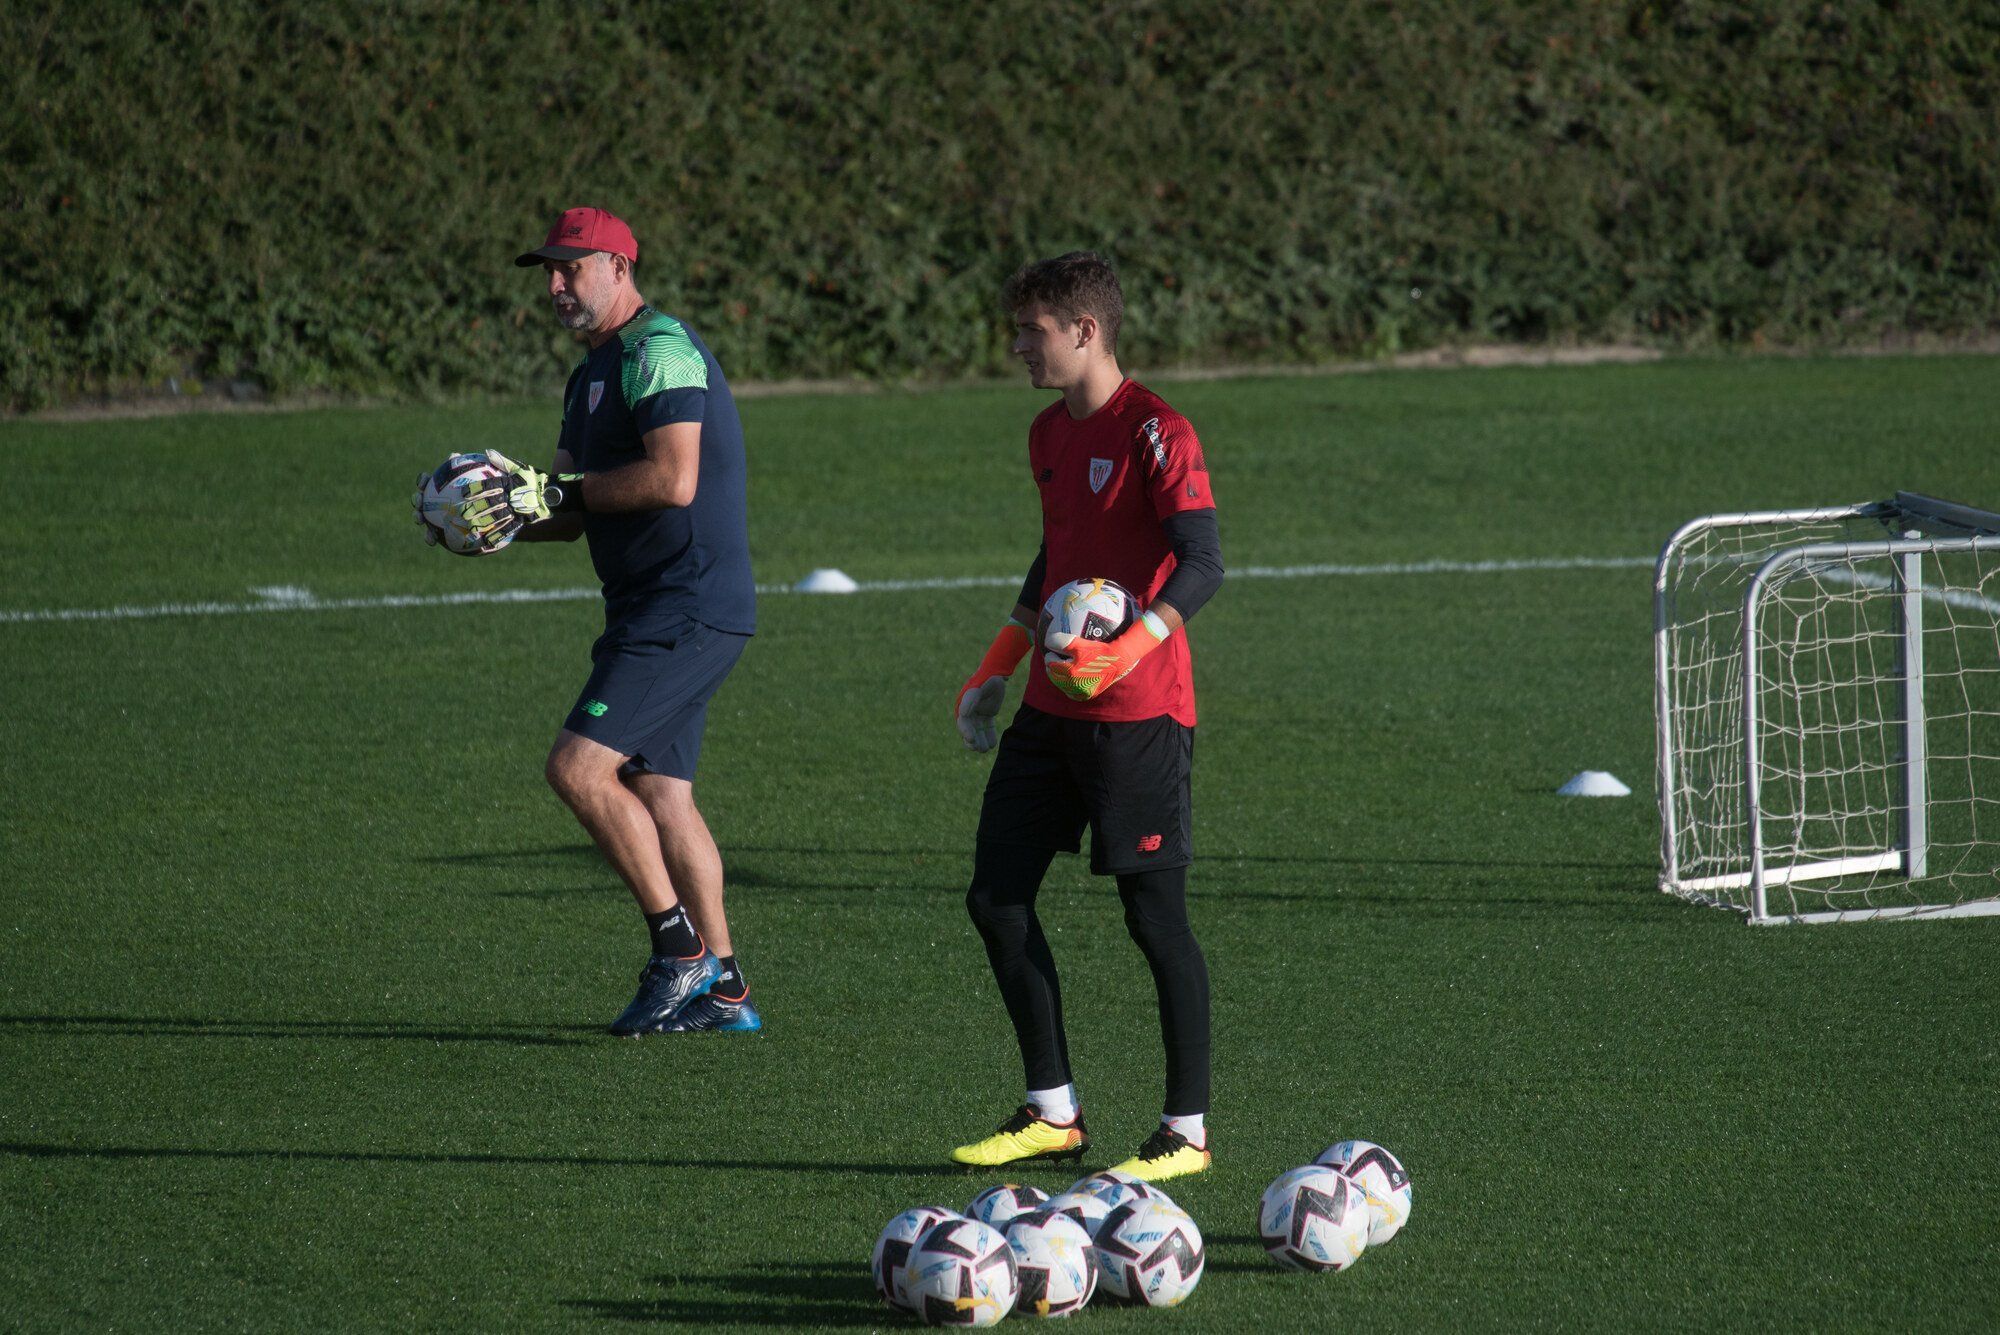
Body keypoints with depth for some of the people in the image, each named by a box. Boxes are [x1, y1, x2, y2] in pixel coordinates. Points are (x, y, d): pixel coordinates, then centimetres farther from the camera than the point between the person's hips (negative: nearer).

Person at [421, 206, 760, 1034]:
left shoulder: (659, 351, -13)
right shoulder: (592, 376, 19)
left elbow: (673, 479, -24)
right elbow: (570, 516, 20)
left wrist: (556, 491, -17)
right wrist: (496, 512, 1)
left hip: (688, 609, -10)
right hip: (654, 613, 10)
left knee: (579, 767, -15)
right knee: (658, 792, 10)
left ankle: (680, 945, -8)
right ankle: (721, 989, 12)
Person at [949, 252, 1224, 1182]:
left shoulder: (1155, 433, -13)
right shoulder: (1050, 434, 14)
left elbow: (1202, 563, -20)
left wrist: (1132, 648, -34)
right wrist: (998, 667, 26)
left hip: (1139, 714, -9)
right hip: (1052, 710, 9)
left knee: (1154, 914, -4)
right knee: (996, 897, 6)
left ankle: (1188, 1131, 5)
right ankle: (1053, 1113, 16)